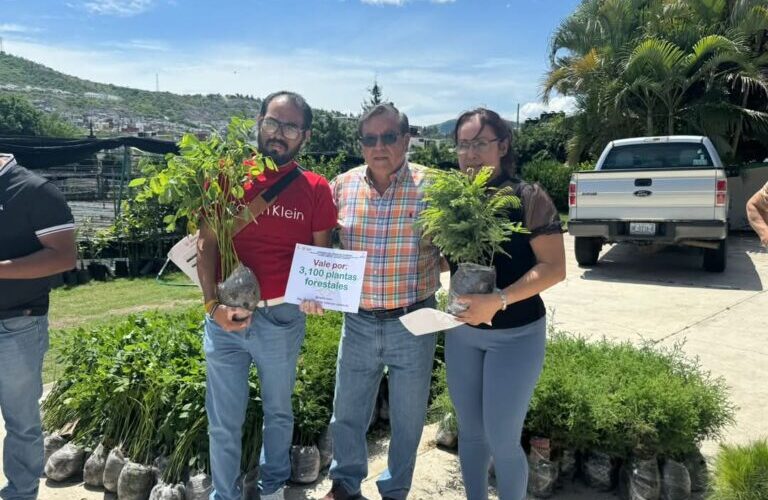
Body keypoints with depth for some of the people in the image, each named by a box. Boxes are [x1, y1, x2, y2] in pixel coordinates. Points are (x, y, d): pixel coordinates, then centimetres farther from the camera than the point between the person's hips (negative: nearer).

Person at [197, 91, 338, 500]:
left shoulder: (315, 190, -2)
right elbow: (207, 245, -2)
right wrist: (212, 304, -13)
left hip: (282, 318, 1)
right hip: (224, 318, 0)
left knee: (278, 412, 20)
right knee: (223, 423, 11)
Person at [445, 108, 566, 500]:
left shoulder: (527, 198, -11)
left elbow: (554, 268, -17)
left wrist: (499, 300, -28)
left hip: (515, 334, -4)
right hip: (461, 331, 5)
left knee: (502, 439, 3)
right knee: (470, 431, 17)